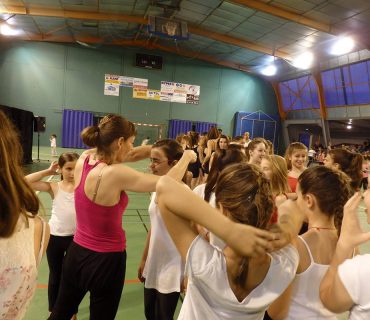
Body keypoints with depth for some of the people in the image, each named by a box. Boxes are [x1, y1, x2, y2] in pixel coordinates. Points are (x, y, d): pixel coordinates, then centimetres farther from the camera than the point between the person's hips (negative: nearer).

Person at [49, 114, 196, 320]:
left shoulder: (84, 159, -7)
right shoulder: (116, 174, -29)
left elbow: (130, 155, 4)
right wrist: (187, 157, -5)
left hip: (77, 253, 7)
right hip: (106, 260, -6)